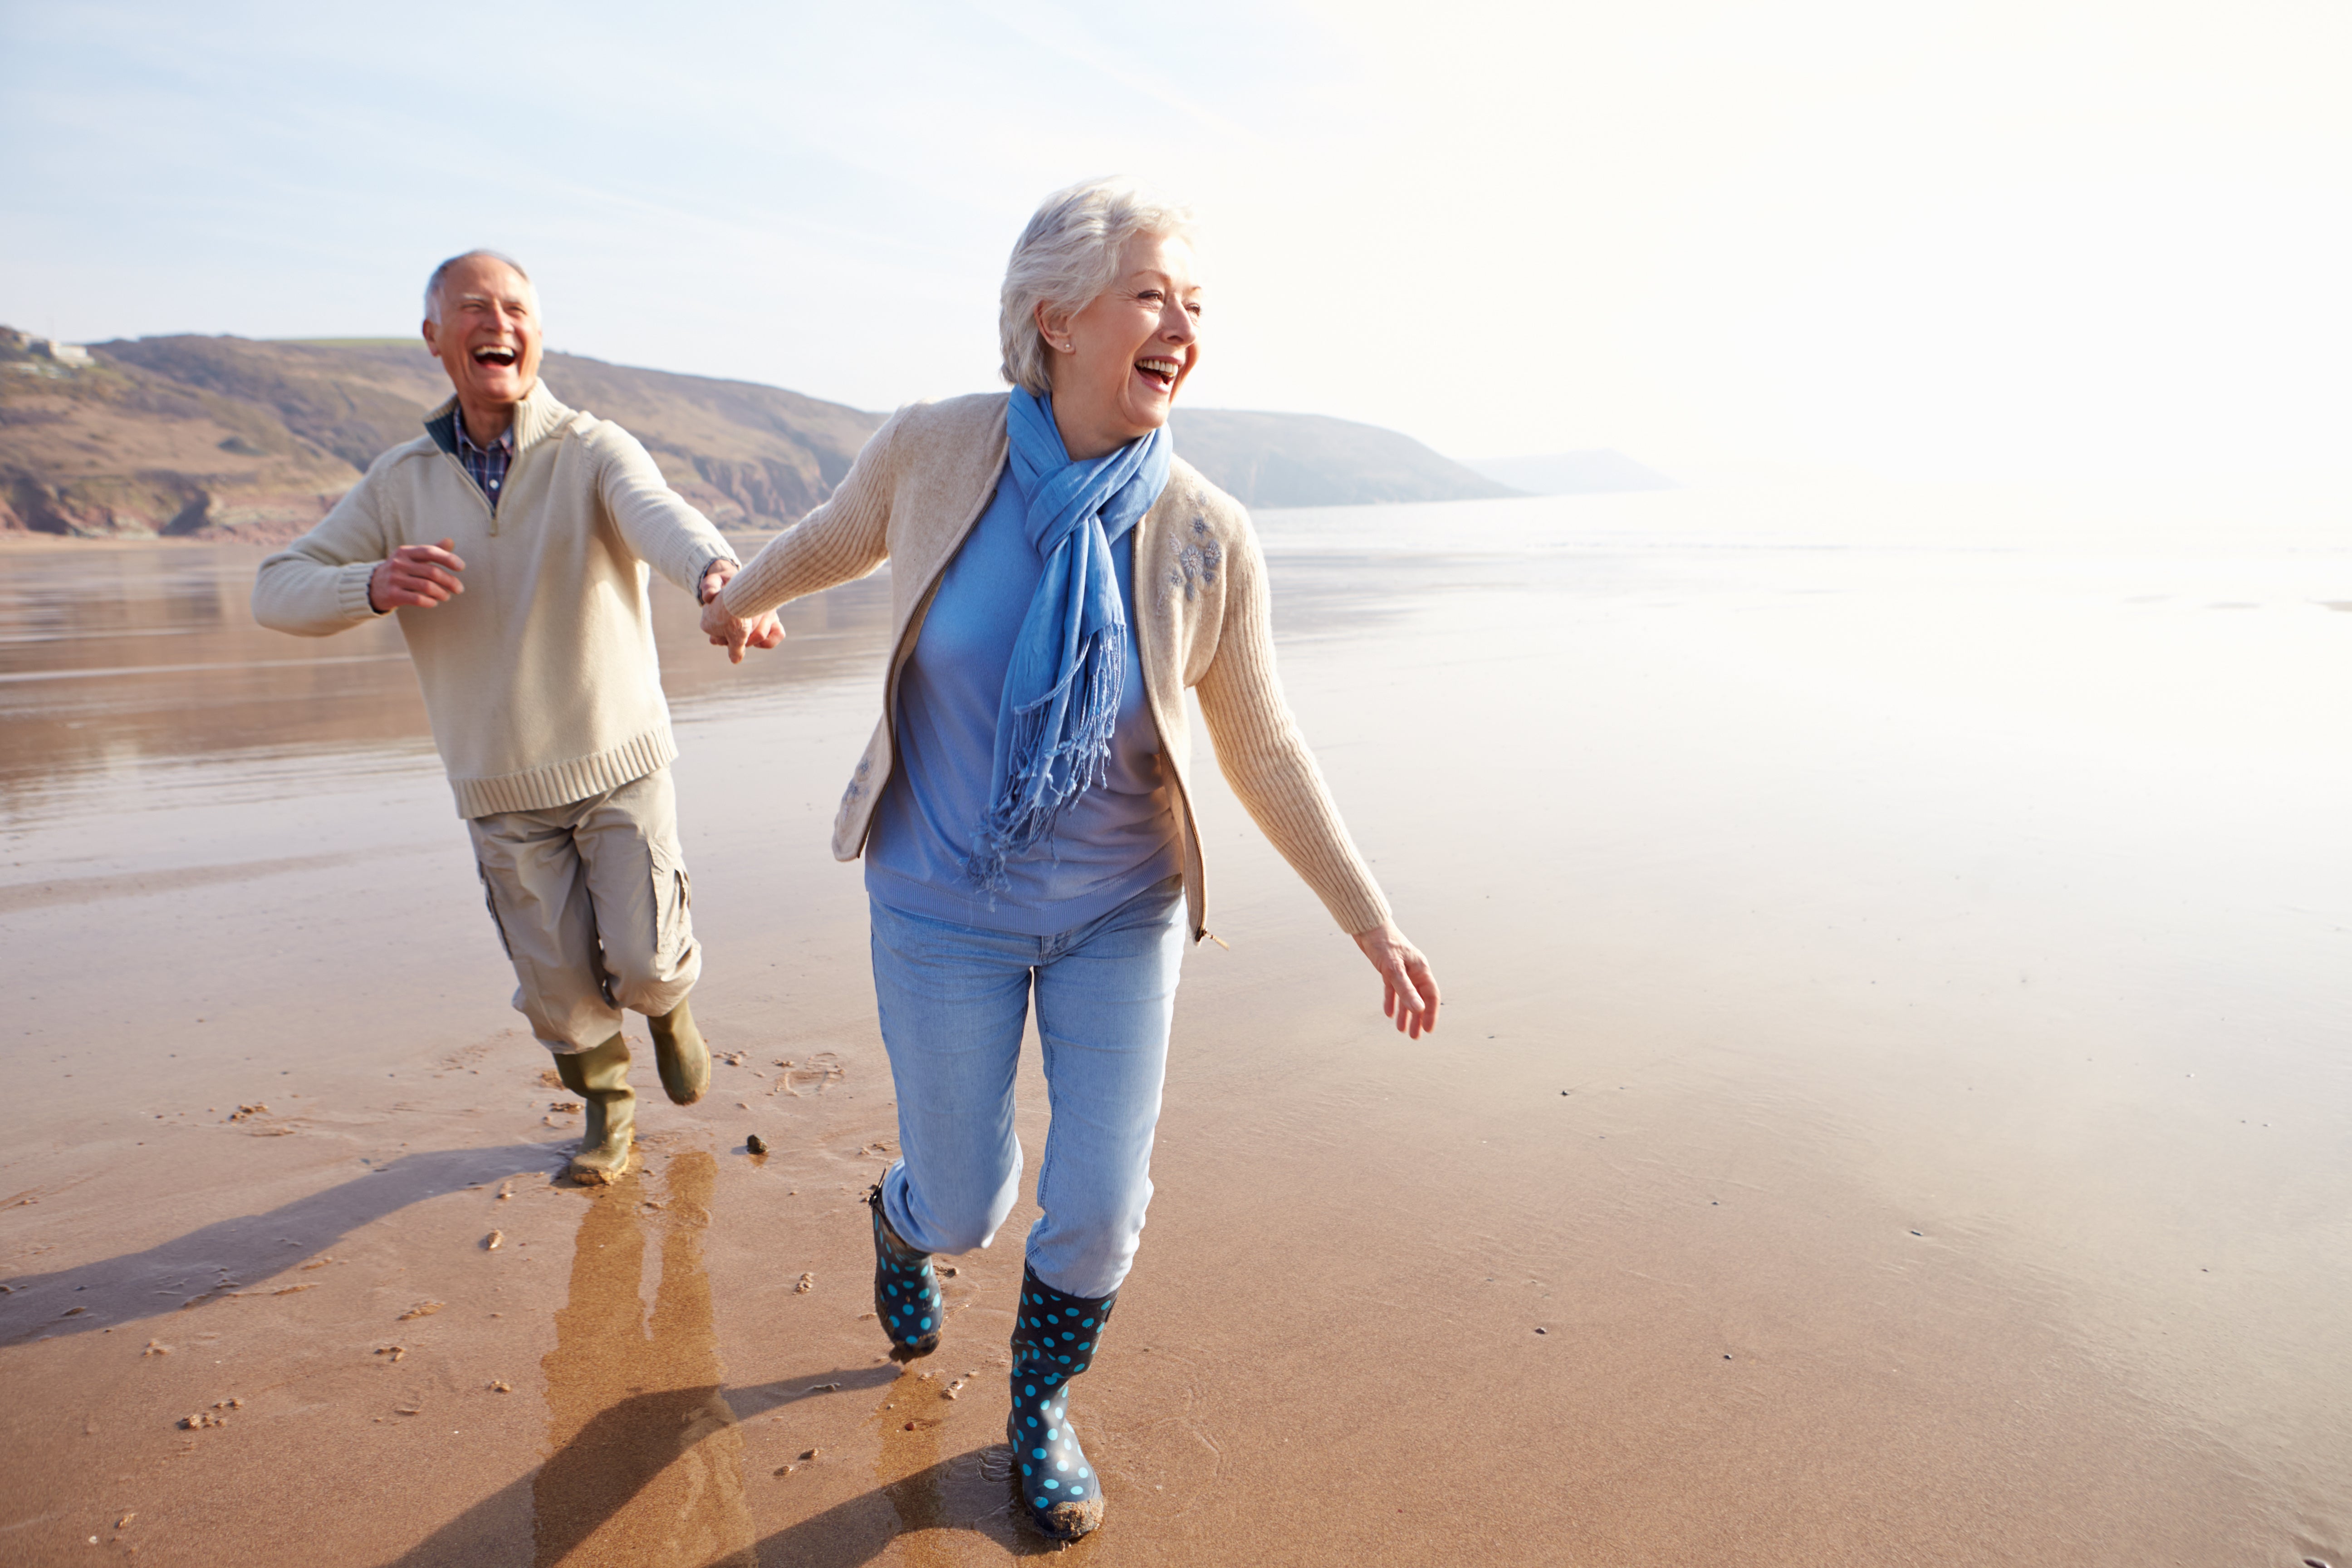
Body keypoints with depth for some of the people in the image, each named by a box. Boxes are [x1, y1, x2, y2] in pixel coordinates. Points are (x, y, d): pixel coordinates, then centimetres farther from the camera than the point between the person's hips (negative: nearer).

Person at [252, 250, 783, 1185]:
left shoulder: (593, 451, -11)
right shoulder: (401, 482, 0)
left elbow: (656, 516, -34)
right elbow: (278, 591, -3)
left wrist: (718, 575, -58)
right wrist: (374, 586, -26)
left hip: (620, 764, -2)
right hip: (502, 787, 3)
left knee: (644, 962, -6)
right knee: (560, 986, 8)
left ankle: (670, 1003, 32)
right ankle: (606, 1109, 37)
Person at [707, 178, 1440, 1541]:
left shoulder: (1206, 538, -17)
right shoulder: (935, 450, -17)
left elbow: (1263, 750, -6)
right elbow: (845, 534, 7)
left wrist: (1375, 925, -3)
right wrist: (746, 593, 27)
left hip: (1122, 911, 1)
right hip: (947, 904, 0)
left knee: (1099, 1208, 4)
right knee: (967, 1205, 11)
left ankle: (1043, 1417, 38)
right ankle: (906, 1220, 52)